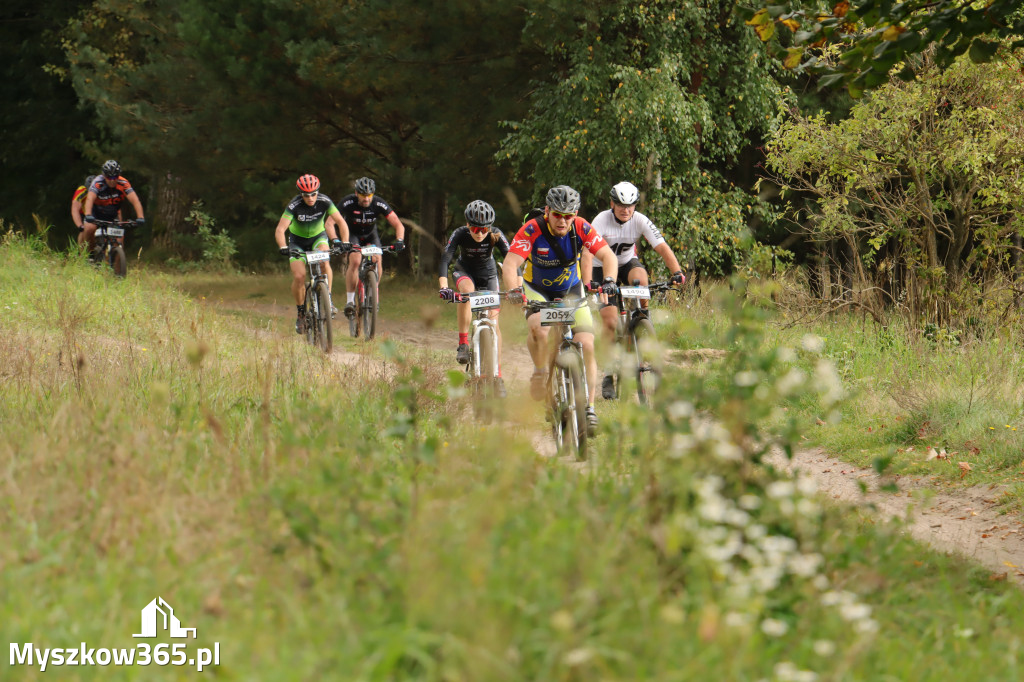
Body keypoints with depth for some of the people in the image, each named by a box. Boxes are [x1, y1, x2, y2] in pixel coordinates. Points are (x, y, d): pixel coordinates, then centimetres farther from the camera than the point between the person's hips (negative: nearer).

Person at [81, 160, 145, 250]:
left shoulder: (123, 183, -23)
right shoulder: (98, 182, -27)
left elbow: (134, 200, -30)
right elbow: (90, 199, -40)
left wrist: (140, 217, -45)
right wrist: (88, 215, -58)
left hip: (113, 215, 1)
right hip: (97, 211, -1)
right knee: (89, 228, -27)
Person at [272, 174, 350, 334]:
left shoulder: (324, 201, -23)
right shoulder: (294, 205, -28)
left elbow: (341, 222, -21)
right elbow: (280, 229, -33)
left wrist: (344, 242, -36)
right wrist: (283, 248, -50)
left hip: (318, 236, 1)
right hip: (298, 240, -1)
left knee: (324, 260, -31)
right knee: (299, 276, -15)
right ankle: (301, 313, 6)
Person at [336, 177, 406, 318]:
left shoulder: (379, 204, -24)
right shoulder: (348, 203, -28)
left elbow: (398, 225, -24)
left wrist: (399, 241, -42)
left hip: (370, 235, 2)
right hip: (352, 234, -2)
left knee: (377, 260, -23)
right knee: (355, 261, -27)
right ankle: (349, 300, -19)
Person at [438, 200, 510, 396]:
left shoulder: (495, 235, -26)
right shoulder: (460, 234, -28)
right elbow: (445, 259, -36)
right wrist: (443, 287, -52)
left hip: (488, 273, 1)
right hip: (465, 271, -1)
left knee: (493, 321, -10)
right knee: (467, 290, -37)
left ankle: (498, 375, -4)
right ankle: (463, 343, -27)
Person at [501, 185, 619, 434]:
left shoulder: (581, 228, -20)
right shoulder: (532, 230, -26)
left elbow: (608, 255, -22)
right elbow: (510, 264, -33)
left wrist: (609, 281, -43)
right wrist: (513, 292, -52)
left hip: (570, 291, 2)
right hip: (537, 290, -2)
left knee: (586, 345, -14)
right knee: (539, 328, -34)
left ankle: (589, 408, -4)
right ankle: (540, 373, -6)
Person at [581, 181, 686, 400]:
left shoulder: (640, 221, -19)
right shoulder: (601, 221, -26)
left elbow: (662, 247, -24)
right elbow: (589, 252, -36)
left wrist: (677, 272, -40)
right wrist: (587, 282, -51)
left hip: (627, 263, 2)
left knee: (640, 277, -35)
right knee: (610, 321, -14)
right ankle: (609, 375, -3)